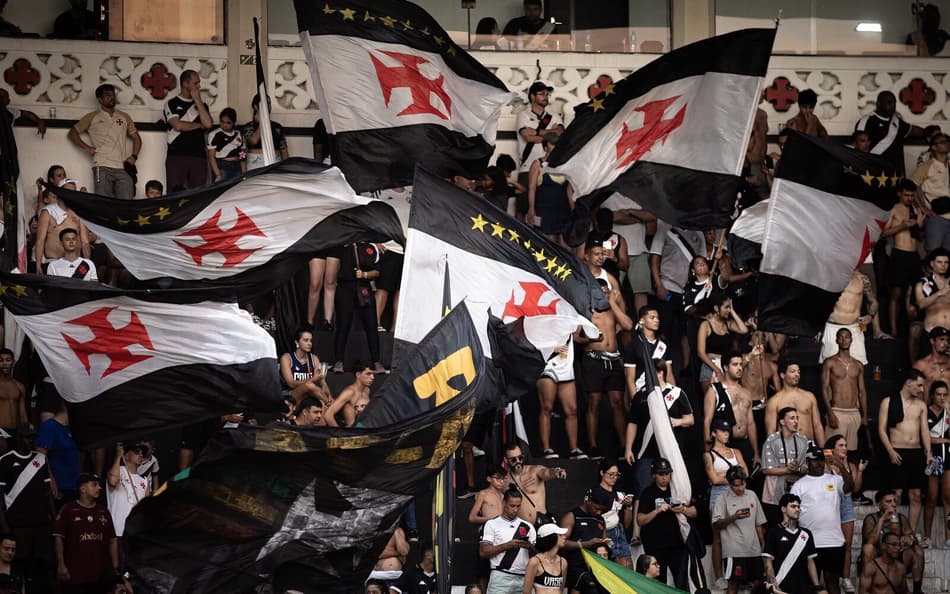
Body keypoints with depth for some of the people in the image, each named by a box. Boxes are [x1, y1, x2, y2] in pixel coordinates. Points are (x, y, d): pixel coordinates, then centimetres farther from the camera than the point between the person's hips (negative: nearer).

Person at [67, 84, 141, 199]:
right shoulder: (92, 117, 14)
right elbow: (72, 133, 14)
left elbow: (136, 137, 25)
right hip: (102, 168, -2)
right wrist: (87, 148, 0)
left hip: (123, 168, 2)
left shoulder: (124, 117, 22)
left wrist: (134, 156, 7)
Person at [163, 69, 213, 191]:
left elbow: (208, 124, 0)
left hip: (198, 157, 3)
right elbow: (178, 125, -7)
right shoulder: (172, 104, 7)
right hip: (177, 156, -3)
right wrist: (199, 125, 5)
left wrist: (198, 100, 3)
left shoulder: (201, 104, 19)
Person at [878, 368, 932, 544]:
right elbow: (882, 429, -3)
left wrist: (928, 452, -2)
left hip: (917, 454, 5)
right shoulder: (888, 402, -1)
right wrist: (891, 451, -14)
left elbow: (925, 430, 10)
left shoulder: (921, 405, 12)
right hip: (897, 454, -5)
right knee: (895, 495, -7)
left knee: (915, 496, 5)